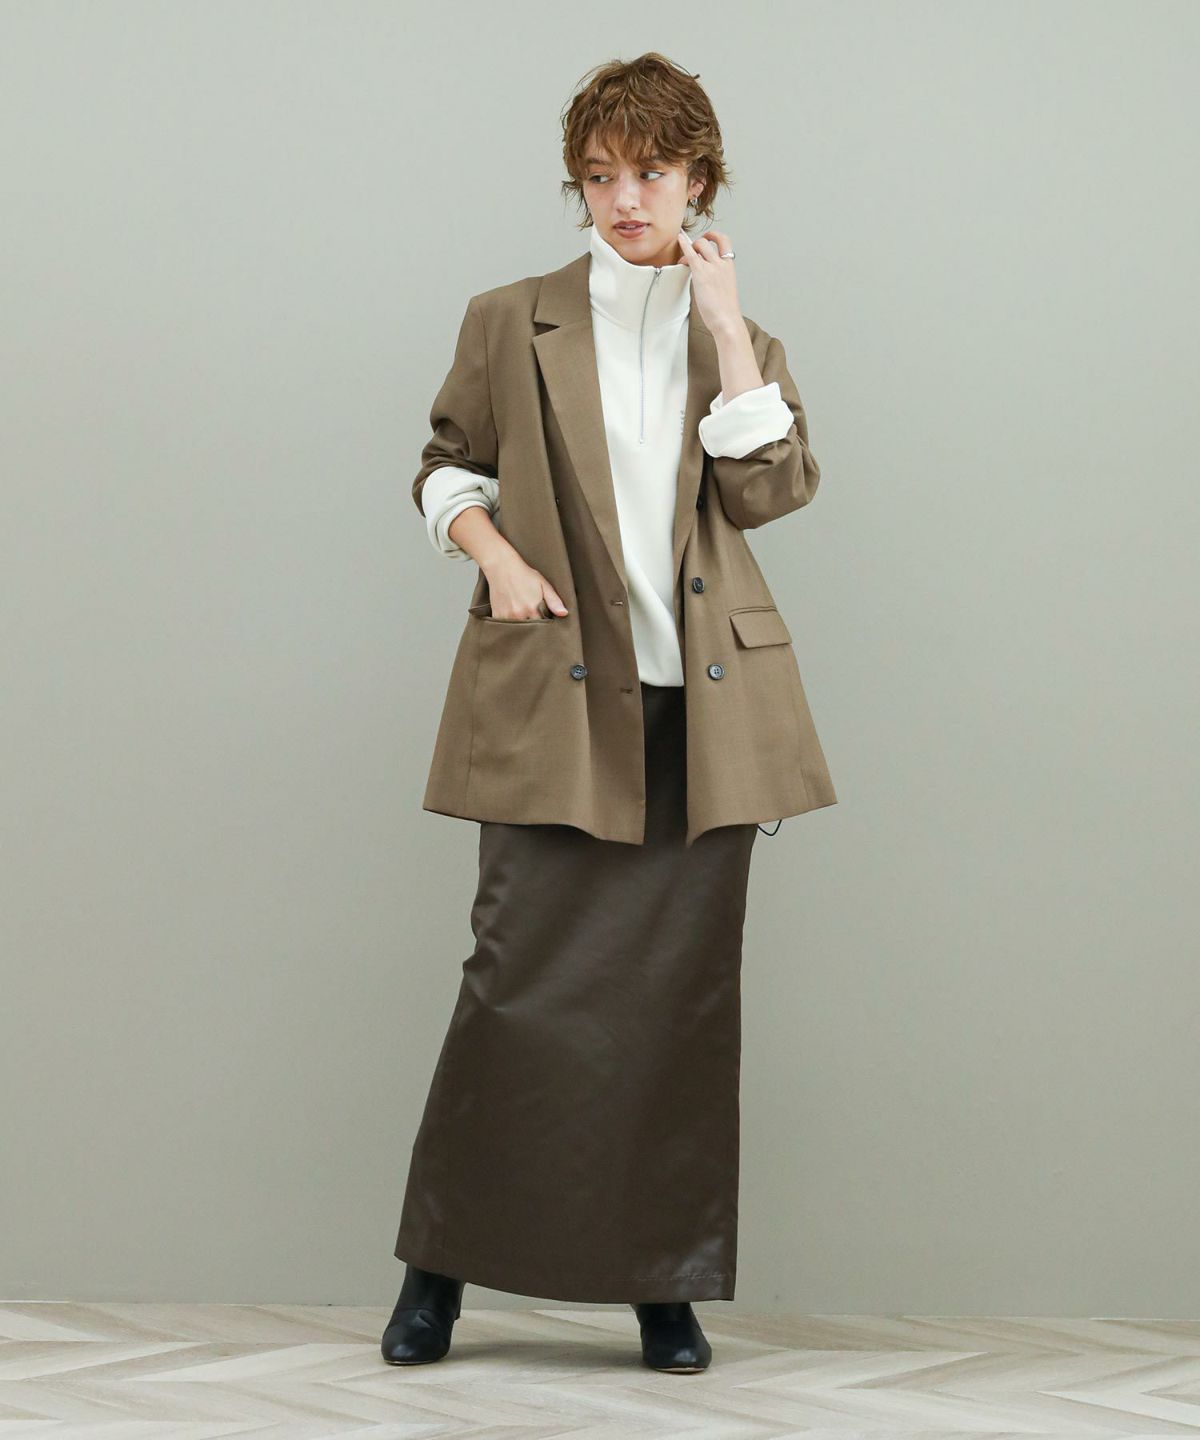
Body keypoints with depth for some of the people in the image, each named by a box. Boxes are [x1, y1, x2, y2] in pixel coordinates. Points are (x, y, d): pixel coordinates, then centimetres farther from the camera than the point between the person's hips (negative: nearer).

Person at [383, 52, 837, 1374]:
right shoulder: (511, 323, 9)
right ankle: (439, 1269, 7)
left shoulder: (743, 343, 13)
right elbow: (446, 467, 17)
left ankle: (668, 1286, 12)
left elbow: (774, 487, -3)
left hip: (700, 711, 2)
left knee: (685, 992, 3)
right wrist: (496, 554, -2)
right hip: (555, 698, -2)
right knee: (525, 978, -7)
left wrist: (725, 323, -5)